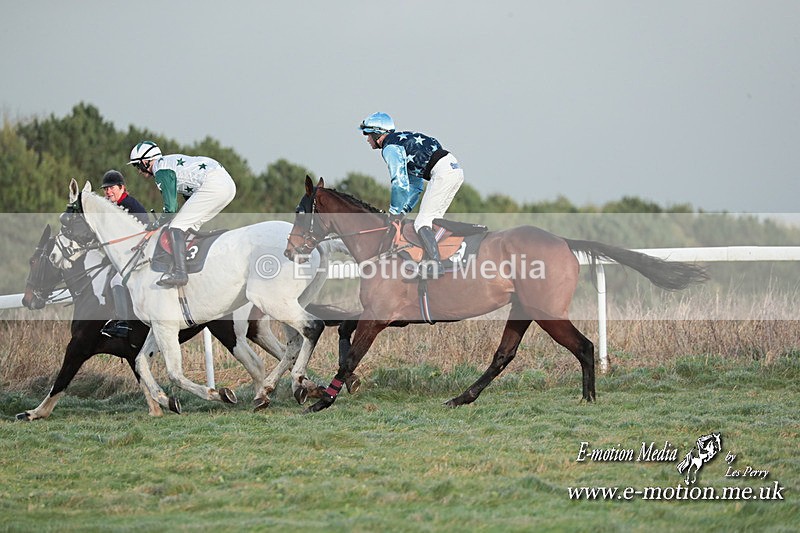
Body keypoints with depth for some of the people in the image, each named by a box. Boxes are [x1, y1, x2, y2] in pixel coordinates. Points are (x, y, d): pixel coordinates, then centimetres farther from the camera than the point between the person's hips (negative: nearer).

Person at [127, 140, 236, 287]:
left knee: (176, 227, -10)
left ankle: (179, 273, -22)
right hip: (229, 183, 10)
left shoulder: (161, 170, -1)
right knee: (190, 226, 20)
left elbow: (171, 208, -7)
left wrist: (156, 224, 9)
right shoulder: (171, 161, 29)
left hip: (213, 185, -10)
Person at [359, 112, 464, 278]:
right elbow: (415, 185, 30)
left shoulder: (390, 148, -3)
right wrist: (403, 210, 24)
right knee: (433, 219, 16)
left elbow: (400, 183, -10)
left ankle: (435, 264, -25)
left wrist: (394, 214, 0)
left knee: (422, 222, -12)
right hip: (456, 169, 10)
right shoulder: (403, 139, 28)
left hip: (443, 172, -10)